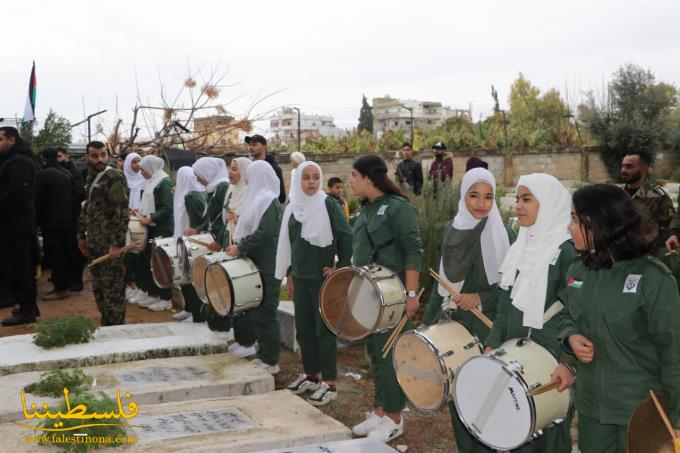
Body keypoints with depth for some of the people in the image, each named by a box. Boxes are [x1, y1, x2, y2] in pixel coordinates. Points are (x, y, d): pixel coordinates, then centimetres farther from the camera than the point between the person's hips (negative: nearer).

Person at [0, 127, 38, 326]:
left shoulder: (18, 162, -15)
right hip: (19, 223, 10)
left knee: (16, 267, -6)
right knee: (21, 266, 14)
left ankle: (26, 310, -1)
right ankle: (28, 308, 21)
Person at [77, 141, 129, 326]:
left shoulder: (114, 177, -13)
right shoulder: (91, 177, 13)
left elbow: (122, 213, -19)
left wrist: (117, 244, -23)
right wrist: (82, 235, 18)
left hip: (110, 243, -8)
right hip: (94, 243, 8)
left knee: (112, 288, -2)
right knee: (98, 288, 14)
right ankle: (106, 324, 25)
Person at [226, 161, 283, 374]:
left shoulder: (268, 201, -14)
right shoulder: (258, 198, 14)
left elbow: (265, 233, -23)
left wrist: (240, 248, -18)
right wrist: (239, 245, 7)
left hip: (267, 267, -9)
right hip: (256, 264, 9)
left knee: (264, 313, -3)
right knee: (257, 312, 13)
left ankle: (270, 361, 6)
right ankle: (263, 355, 22)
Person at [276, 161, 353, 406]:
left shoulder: (328, 204, -8)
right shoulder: (292, 208, 7)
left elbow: (347, 237, -9)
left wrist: (341, 267, -11)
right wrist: (289, 275, 15)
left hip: (323, 277, -5)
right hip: (300, 276, 5)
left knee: (324, 330, -1)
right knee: (303, 327, 12)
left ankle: (329, 384, 7)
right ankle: (311, 375, 27)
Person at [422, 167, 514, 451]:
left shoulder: (503, 234, -7)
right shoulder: (452, 230, 7)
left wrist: (481, 297, -17)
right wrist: (430, 320, 11)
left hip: (486, 325, -4)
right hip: (453, 321, 4)